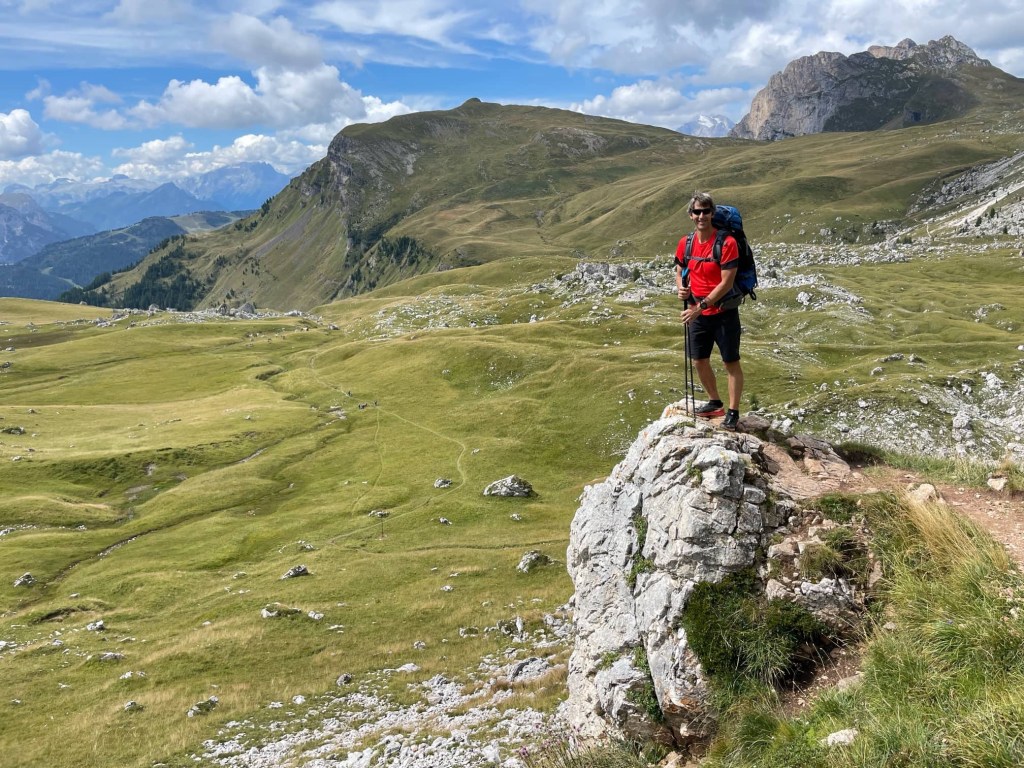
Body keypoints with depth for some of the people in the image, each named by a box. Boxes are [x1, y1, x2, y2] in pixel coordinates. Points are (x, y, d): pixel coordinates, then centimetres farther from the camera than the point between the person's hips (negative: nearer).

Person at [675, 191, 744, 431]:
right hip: (697, 314, 6)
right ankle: (714, 402, 36)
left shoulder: (726, 243, -17)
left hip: (724, 314, -6)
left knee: (731, 362, 4)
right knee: (699, 361, 16)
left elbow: (727, 282, -20)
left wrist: (701, 306, -23)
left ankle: (733, 411, 14)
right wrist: (680, 287, -8)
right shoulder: (685, 243, 1)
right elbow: (679, 271, 15)